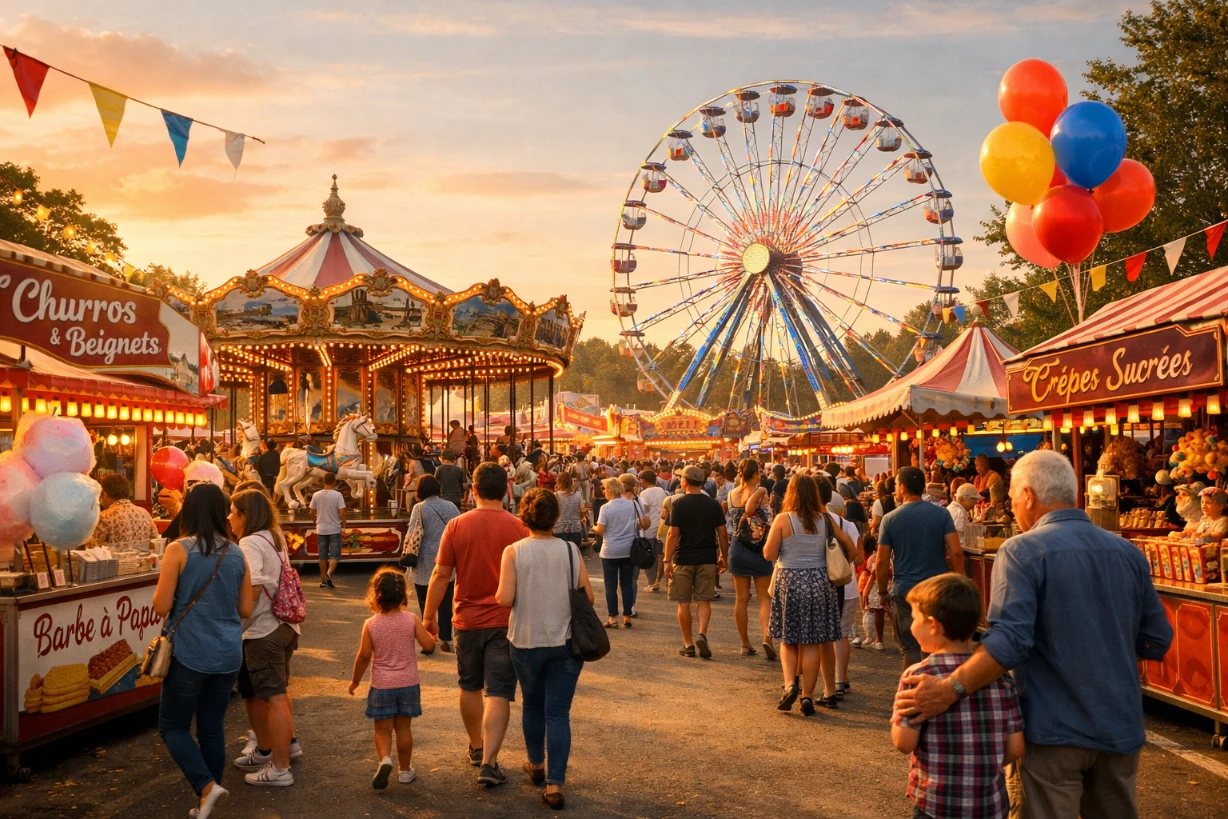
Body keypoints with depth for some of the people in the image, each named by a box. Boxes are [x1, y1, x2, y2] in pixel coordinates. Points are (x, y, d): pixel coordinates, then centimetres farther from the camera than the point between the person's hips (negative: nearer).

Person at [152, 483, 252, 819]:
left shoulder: (178, 550, -10)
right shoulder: (236, 554, 3)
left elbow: (161, 606, -10)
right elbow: (245, 609, 7)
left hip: (190, 653, -4)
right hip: (228, 655, 4)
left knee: (173, 726, 10)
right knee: (212, 728, 14)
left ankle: (207, 785, -9)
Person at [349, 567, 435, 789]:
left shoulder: (371, 624, -10)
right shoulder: (411, 620, -8)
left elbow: (364, 656, -8)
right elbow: (428, 645, -11)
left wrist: (355, 680, 5)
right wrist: (427, 630, 10)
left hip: (381, 685, -1)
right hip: (408, 683, 1)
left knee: (383, 729, 8)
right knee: (403, 727, 14)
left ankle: (385, 758, -17)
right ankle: (404, 770, 22)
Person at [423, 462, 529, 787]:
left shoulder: (457, 526, -6)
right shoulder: (518, 527, -9)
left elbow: (441, 574, -3)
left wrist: (429, 616, 7)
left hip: (467, 619, 2)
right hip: (505, 621, -2)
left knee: (470, 687, 20)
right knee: (498, 693, 0)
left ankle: (476, 747, 35)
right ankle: (489, 762, -7)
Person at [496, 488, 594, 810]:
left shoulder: (514, 552, -9)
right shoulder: (571, 550, -5)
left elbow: (505, 599, -15)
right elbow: (588, 597, -4)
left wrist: (500, 594, 7)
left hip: (527, 642, 0)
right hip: (566, 642, 0)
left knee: (532, 704, 21)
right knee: (558, 712, 3)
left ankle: (536, 764, 39)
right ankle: (555, 784, -2)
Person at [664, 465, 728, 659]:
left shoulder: (678, 503, -8)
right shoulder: (713, 504, 2)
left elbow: (673, 534, -12)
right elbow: (722, 534, 3)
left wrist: (667, 560, -8)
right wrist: (723, 557, 15)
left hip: (683, 559, -2)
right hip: (707, 559, 2)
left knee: (683, 603, 7)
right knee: (703, 600, 8)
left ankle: (688, 644, 11)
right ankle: (702, 634, -14)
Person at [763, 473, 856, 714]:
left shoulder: (783, 520, -8)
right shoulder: (825, 520, 2)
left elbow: (769, 554, -7)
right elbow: (849, 546, 10)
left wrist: (771, 538, 12)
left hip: (790, 582, -2)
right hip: (820, 583, 2)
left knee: (788, 640, 12)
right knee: (813, 643, 6)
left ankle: (790, 684, -8)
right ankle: (807, 696, 8)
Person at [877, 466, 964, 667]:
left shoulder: (890, 519, -4)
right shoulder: (942, 514, -3)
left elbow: (882, 561, -3)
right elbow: (956, 552, -9)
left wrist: (883, 591, 9)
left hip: (905, 590, -1)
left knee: (910, 646, 6)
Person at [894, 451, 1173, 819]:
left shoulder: (1022, 551, -12)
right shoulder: (1129, 553, 5)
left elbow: (1009, 641, -24)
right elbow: (1157, 642, 10)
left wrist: (948, 690, -24)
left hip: (1055, 729, -5)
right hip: (1120, 726, 5)